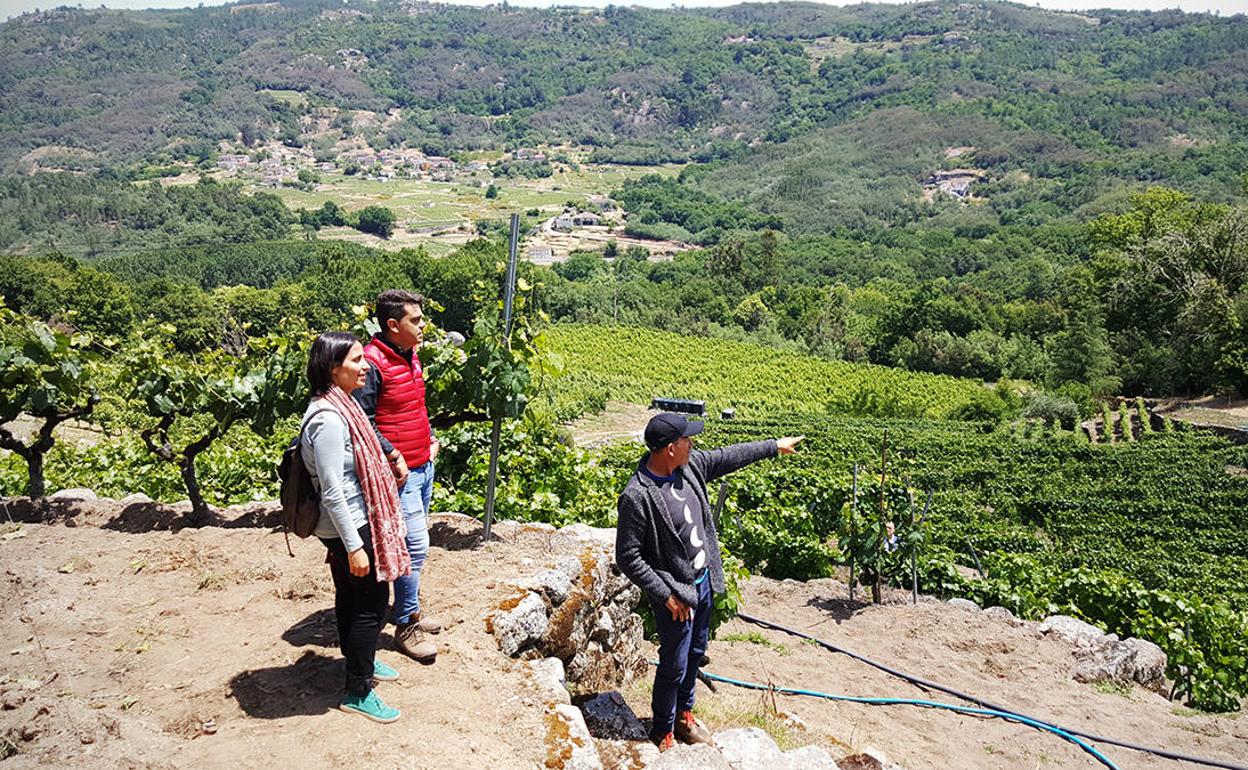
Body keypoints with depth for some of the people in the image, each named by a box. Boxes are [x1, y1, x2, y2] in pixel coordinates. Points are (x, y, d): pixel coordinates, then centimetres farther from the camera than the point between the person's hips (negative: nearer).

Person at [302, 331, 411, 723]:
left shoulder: (341, 405, 5)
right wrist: (354, 546, -21)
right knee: (371, 602, 2)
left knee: (352, 598, 24)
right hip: (348, 528, -9)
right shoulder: (328, 419, -26)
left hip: (354, 523, 9)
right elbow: (332, 491, -25)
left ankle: (360, 660, 43)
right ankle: (357, 693, 15)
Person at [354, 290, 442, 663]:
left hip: (424, 464, 9)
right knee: (415, 544, -7)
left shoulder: (410, 356, 11)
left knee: (415, 541, 17)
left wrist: (431, 437, 13)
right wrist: (394, 457, -20)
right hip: (400, 470, -9)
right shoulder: (373, 362, -18)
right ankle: (406, 626, 6)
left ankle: (407, 608, 32)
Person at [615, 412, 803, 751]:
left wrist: (774, 446, 18)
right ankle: (663, 733, 31)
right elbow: (628, 557, -23)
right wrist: (666, 595, -21)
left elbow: (727, 457, 11)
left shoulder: (688, 465, -7)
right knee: (674, 666, 8)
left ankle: (684, 713, 46)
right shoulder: (637, 497, -29)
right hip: (675, 594, -8)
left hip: (703, 581, 8)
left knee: (695, 653, 24)